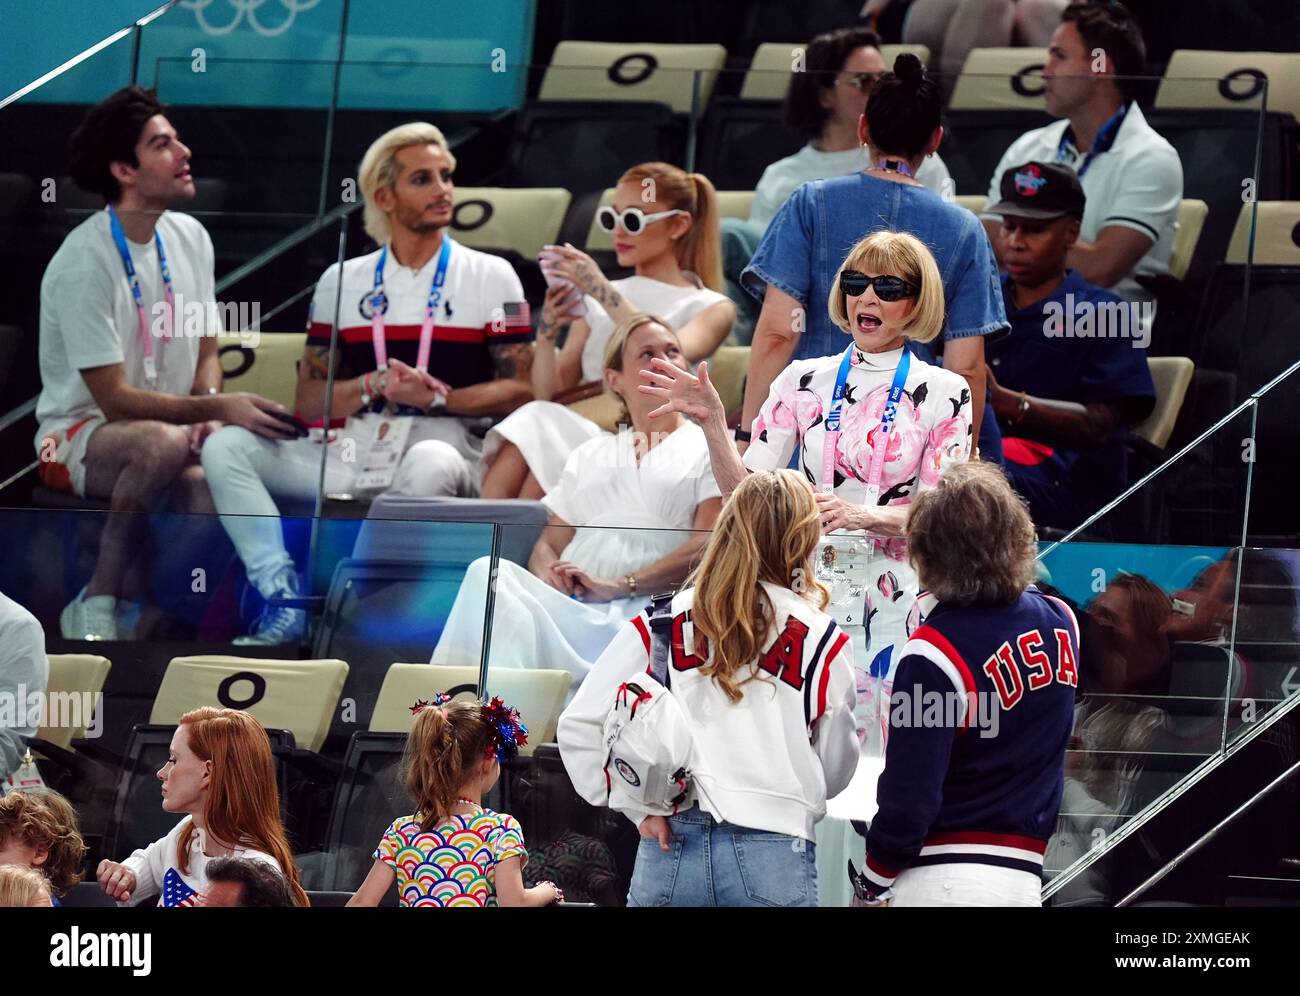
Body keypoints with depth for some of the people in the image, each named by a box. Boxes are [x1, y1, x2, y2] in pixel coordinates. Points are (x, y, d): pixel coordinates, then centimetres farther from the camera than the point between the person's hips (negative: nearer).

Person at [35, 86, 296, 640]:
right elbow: (113, 398, -19)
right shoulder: (84, 262, -18)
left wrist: (210, 413, -8)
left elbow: (205, 352, 14)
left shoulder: (189, 238, 6)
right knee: (163, 441, -40)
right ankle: (97, 605, -25)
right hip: (77, 439, -6)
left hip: (173, 434, 6)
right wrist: (218, 408, -25)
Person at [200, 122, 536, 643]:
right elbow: (308, 401, 11)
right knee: (225, 447, -16)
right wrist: (377, 386, -8)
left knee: (432, 465, -41)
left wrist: (438, 397, -15)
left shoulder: (491, 277, 9)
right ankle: (285, 602, -26)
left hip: (441, 441, -4)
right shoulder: (342, 282, 17)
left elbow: (518, 390, 0)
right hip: (351, 451, 4)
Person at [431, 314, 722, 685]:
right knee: (490, 573, -31)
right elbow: (548, 544, 25)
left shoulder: (708, 446, 16)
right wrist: (548, 574, -3)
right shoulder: (590, 455, 32)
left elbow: (708, 545, 0)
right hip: (568, 605, 5)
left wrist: (618, 586, -12)